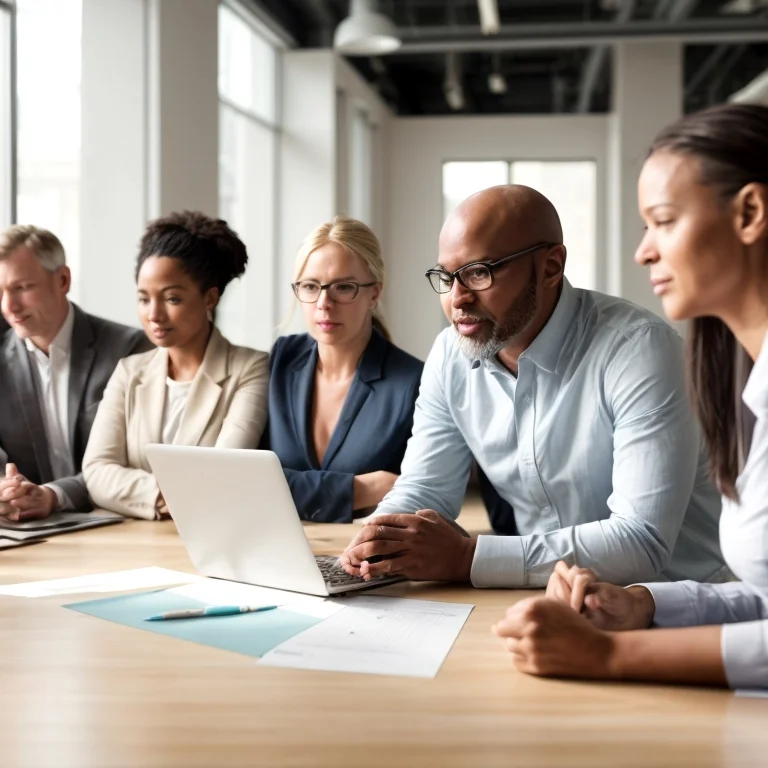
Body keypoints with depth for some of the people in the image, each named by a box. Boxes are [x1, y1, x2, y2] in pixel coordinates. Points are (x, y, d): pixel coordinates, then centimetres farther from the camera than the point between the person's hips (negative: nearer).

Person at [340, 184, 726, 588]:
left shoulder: (639, 348, -19)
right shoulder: (450, 356, -1)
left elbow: (644, 542, -26)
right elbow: (422, 489, 7)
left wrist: (465, 557, -29)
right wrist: (380, 541, -16)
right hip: (546, 598, 5)